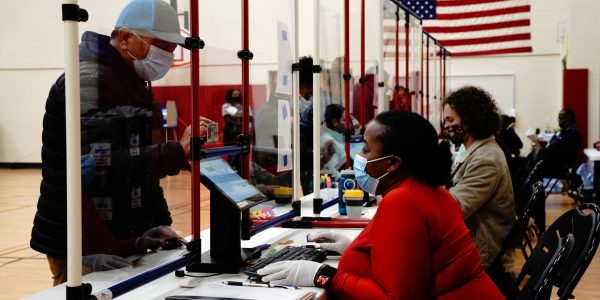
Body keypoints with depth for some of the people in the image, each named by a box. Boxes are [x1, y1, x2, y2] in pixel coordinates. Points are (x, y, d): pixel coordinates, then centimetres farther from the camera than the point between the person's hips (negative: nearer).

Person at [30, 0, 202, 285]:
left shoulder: (135, 84, 14)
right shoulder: (87, 80, -16)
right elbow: (100, 165, -26)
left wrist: (159, 224, 10)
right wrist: (178, 154, -30)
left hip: (125, 241, 9)